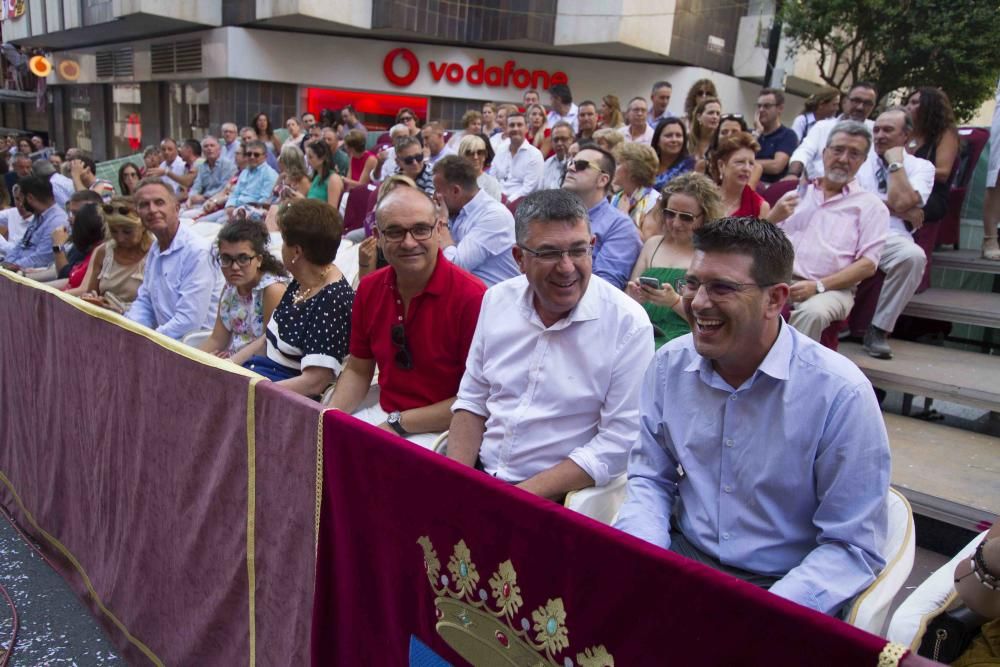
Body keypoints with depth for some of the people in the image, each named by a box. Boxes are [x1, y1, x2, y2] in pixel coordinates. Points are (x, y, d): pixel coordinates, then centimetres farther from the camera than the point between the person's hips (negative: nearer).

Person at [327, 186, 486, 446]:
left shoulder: (471, 297, -20)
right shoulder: (369, 288, 2)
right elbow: (358, 371, 14)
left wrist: (398, 424, -17)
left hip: (440, 430, -6)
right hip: (383, 413, 7)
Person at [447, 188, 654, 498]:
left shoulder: (629, 324, -11)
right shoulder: (497, 300, 3)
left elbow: (619, 442, -13)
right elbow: (472, 401, 9)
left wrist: (524, 495, -17)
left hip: (558, 498, -3)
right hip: (479, 475, 4)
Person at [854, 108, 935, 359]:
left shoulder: (921, 167, 13)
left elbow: (901, 203, -6)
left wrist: (895, 162, 2)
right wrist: (895, 209, -1)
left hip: (891, 238, -1)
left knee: (913, 255, -35)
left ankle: (879, 330, -21)